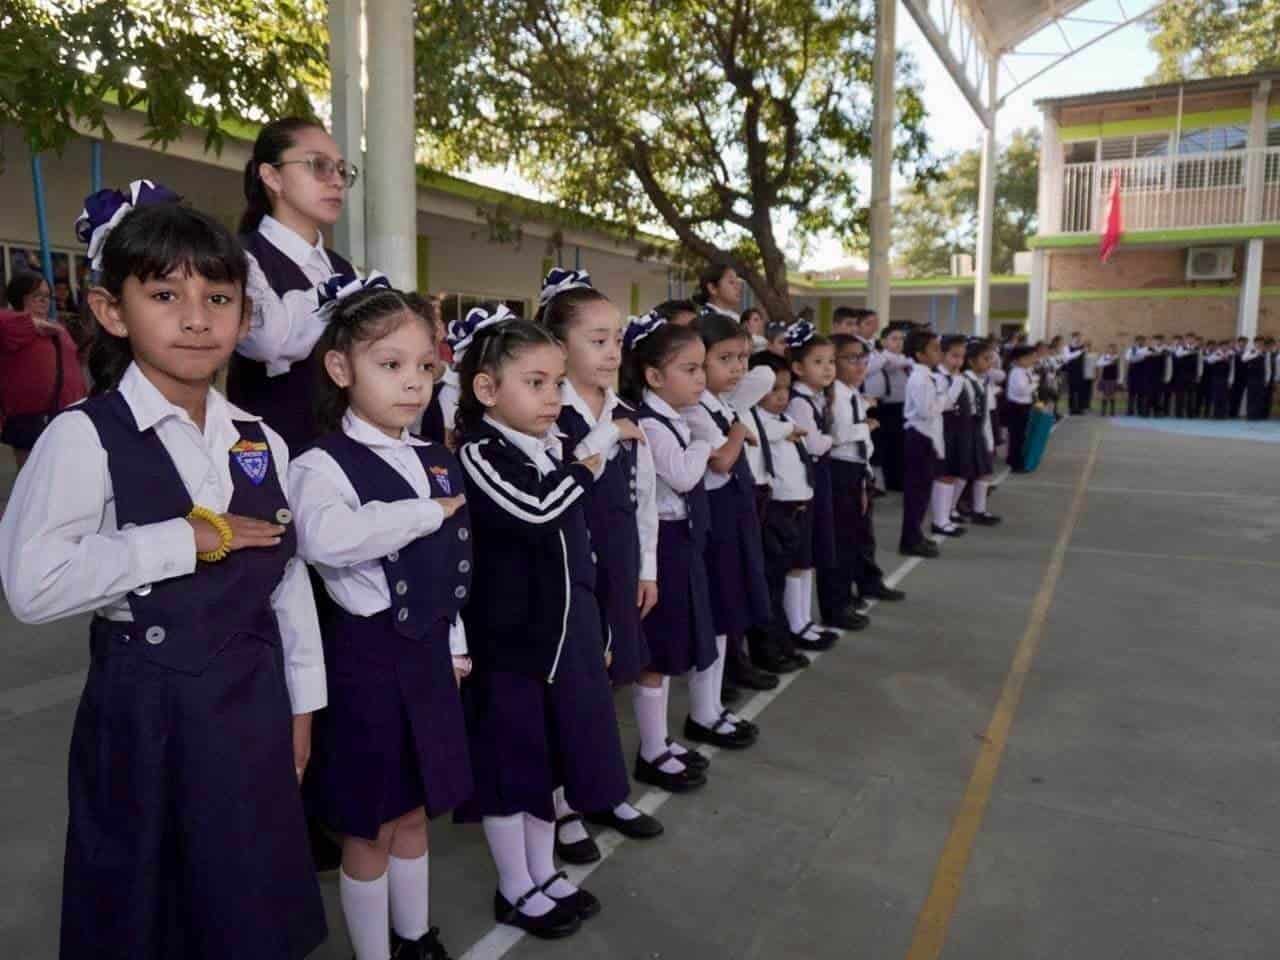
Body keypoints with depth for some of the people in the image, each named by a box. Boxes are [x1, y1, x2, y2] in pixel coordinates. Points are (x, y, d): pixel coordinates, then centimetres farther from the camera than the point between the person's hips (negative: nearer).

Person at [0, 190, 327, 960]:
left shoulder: (262, 443, 3)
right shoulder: (86, 436, -13)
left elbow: (290, 578, 7)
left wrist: (301, 703, 9)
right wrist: (185, 541, -21)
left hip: (252, 707, 5)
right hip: (147, 713, -4)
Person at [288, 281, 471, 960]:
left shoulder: (439, 464, 6)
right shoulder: (324, 465, -16)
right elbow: (324, 538, -38)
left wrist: (455, 645, 14)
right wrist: (428, 513, -27)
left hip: (428, 656, 7)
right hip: (366, 659, -6)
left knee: (414, 814, 22)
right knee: (370, 830, 11)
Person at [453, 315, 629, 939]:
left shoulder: (558, 451, 9)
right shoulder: (476, 454, -15)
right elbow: (535, 512, -30)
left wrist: (595, 630, 17)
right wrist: (586, 471, -13)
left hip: (565, 636, 8)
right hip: (506, 642, -7)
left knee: (549, 756, 19)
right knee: (509, 763, 8)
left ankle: (543, 873, 37)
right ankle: (515, 889, 27)